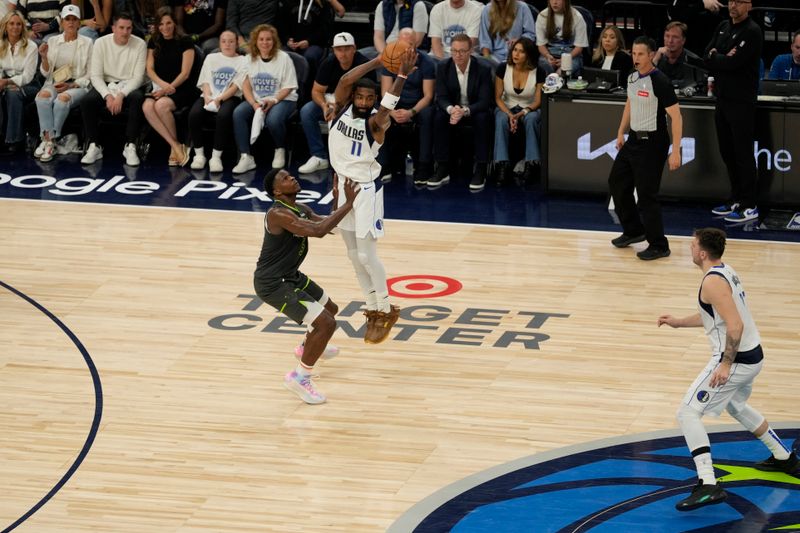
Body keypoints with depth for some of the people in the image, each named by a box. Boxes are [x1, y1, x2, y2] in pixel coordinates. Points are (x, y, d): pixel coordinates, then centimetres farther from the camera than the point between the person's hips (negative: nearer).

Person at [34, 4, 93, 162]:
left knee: (63, 98, -37)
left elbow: (90, 75, 2)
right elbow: (46, 73, 12)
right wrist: (44, 57, -8)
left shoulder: (87, 43, 5)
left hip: (78, 86, -2)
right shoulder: (53, 42, 13)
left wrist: (71, 85, -12)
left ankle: (50, 140, -27)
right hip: (55, 83, 2)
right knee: (43, 95, -33)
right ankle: (47, 140, -35)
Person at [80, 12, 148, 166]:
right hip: (106, 85, 1)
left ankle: (130, 147, -27)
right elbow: (96, 75, -7)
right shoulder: (101, 43, -5)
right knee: (86, 101, -28)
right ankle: (94, 146, -17)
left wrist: (121, 96, -25)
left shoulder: (139, 44, -7)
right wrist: (108, 96, -24)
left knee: (138, 98, -35)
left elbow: (138, 77, -11)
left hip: (130, 86, -1)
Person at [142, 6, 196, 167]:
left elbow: (185, 73, -6)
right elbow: (150, 70, 6)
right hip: (160, 88, 4)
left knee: (162, 104, -35)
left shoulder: (185, 42, -2)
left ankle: (175, 147, -14)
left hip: (182, 89, -4)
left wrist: (168, 88, -16)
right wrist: (163, 84, -14)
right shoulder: (154, 42, 12)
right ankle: (176, 147, -27)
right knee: (147, 106, -30)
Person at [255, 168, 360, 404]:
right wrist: (348, 204, -31)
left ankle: (308, 347, 57)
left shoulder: (300, 209, 2)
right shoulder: (278, 214, -29)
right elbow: (318, 230, -37)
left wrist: (338, 201, -5)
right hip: (272, 284, -10)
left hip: (290, 275, 10)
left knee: (330, 309, 28)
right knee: (325, 323, -16)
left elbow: (328, 223, 11)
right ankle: (299, 377, -2)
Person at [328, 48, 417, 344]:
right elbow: (346, 81, -24)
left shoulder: (375, 121, -18)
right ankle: (373, 309, 24)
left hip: (366, 189, -6)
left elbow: (386, 109, -41)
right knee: (354, 255, 12)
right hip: (343, 185, 6)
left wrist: (401, 75, -50)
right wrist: (379, 61, -30)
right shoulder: (341, 109, -7)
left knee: (367, 255, -6)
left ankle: (386, 311, 9)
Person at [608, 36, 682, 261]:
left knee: (647, 194, -8)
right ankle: (633, 230, 33)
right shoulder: (632, 77, 5)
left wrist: (676, 151, -23)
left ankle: (658, 246, 3)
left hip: (652, 144, -9)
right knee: (617, 183, 16)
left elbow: (676, 116, -20)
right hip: (634, 139, 9)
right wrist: (621, 132, 21)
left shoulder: (659, 82, -20)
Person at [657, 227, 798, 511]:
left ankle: (708, 486, -23)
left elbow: (735, 326, -27)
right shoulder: (725, 271, 11)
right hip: (753, 356, 10)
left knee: (688, 413, -11)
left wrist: (726, 364, -25)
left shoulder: (713, 282, -20)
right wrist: (678, 322, 23)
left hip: (736, 360, -10)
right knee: (736, 405, 35)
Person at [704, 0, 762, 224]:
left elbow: (734, 63, -20)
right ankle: (736, 199, 23)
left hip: (742, 102, -8)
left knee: (743, 154, -5)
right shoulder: (723, 27, 12)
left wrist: (715, 58, -4)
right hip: (723, 97, 8)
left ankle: (749, 206, -1)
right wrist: (724, 59, -12)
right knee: (727, 152, 13)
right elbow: (707, 56, 5)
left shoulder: (752, 32, -13)